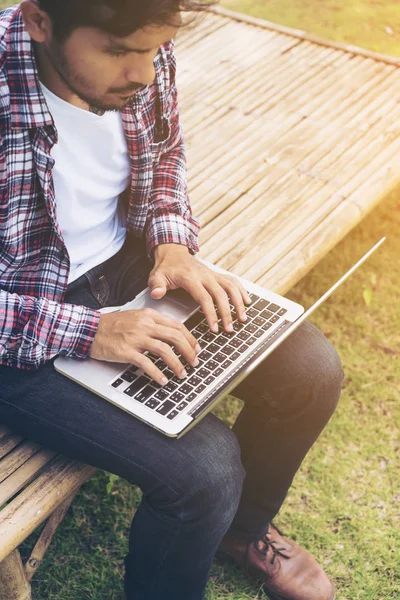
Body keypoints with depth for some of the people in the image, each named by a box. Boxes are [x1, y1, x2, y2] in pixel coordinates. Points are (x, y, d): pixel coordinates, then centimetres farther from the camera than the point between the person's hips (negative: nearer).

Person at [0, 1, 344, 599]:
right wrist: (86, 331, -29)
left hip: (127, 263, 6)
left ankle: (243, 526, 27)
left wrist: (172, 242, -7)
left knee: (312, 371, -4)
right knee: (205, 466, -21)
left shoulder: (145, 52, -11)